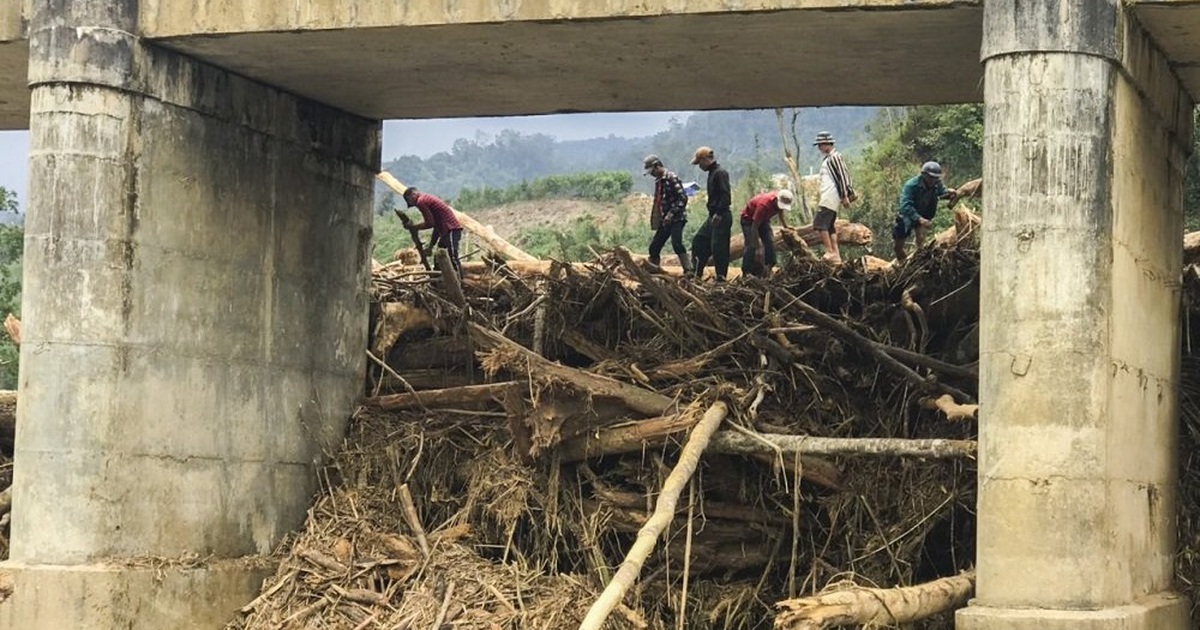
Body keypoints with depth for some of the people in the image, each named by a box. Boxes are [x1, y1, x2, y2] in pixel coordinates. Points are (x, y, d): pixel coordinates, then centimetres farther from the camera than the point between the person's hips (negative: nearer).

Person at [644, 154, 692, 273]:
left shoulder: (672, 178, -11)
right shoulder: (658, 181, 16)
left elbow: (683, 198, -17)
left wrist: (671, 214, -21)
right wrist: (655, 222, 18)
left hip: (676, 218, -9)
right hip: (665, 220, 9)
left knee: (676, 244, -26)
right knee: (654, 247, 7)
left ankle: (689, 271, -25)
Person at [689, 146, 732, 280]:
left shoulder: (720, 173, -14)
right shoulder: (712, 173, 17)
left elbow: (725, 195, -22)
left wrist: (719, 214, -25)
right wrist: (713, 214, 17)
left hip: (721, 218, -11)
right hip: (713, 217, 11)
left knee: (718, 247, -7)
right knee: (698, 241, 11)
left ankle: (721, 278, -1)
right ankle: (697, 274, 16)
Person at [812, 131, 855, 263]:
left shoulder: (834, 157, -10)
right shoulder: (828, 159, 20)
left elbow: (842, 176, -16)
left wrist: (845, 196, -19)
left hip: (830, 198, -10)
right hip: (828, 198, 10)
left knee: (819, 224, -15)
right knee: (830, 226, 9)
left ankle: (830, 252, -15)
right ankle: (836, 255, 9)